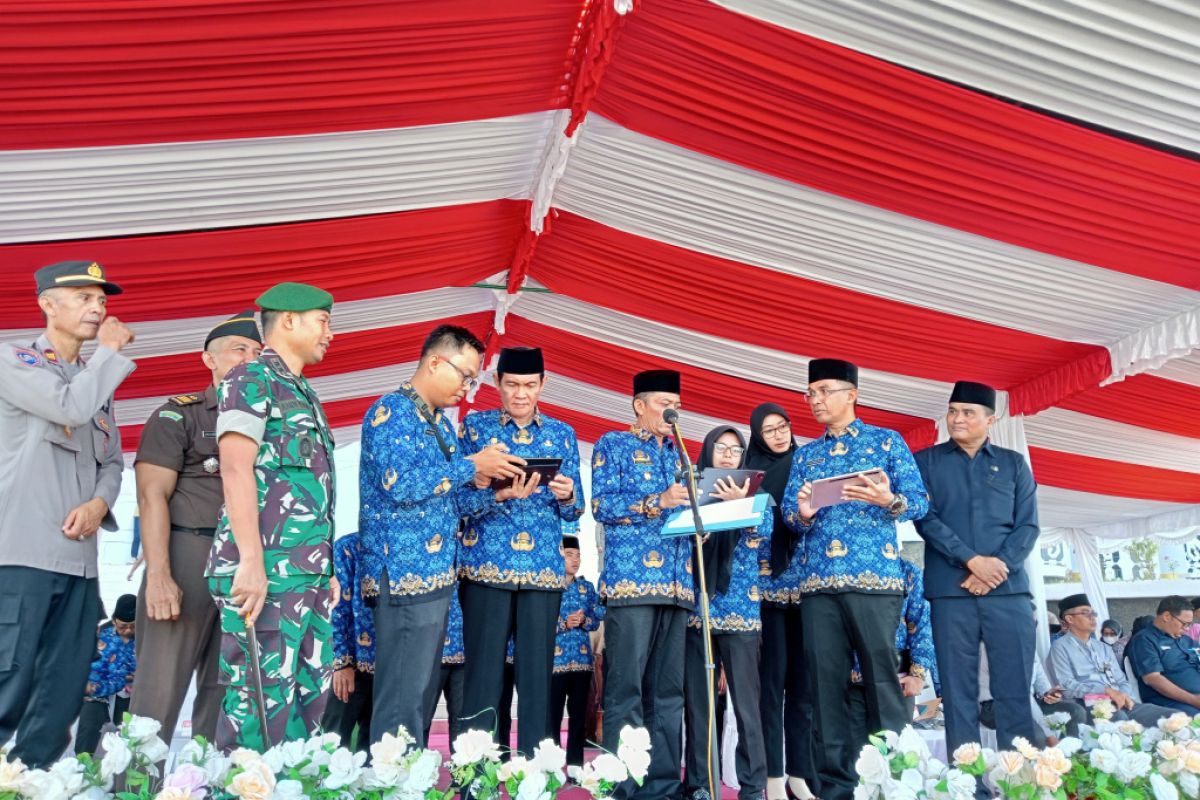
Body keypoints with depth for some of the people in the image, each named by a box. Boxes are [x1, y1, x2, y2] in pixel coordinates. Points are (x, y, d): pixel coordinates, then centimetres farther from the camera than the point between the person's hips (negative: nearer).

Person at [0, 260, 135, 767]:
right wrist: (110, 351, -3)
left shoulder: (98, 382, 21)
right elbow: (70, 408, -17)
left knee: (62, 695, 7)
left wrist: (100, 502, -2)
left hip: (78, 556, 7)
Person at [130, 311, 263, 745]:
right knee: (160, 692, -6)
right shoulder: (178, 414, 4)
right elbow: (152, 496, -6)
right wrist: (158, 575, -17)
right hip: (187, 557, -5)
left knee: (225, 696, 8)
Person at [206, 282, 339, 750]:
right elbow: (236, 471, -14)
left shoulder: (303, 394, 23)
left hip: (308, 574, 9)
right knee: (260, 702, -7)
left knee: (310, 698, 10)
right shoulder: (252, 378, -3)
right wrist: (252, 562, -22)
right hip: (265, 570, -9)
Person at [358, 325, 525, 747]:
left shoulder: (442, 425, 19)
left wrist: (497, 493, 2)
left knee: (420, 694, 12)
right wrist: (472, 466, -14)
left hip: (437, 574, 9)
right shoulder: (391, 411, -8)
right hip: (404, 573, -9)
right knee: (402, 699, -7)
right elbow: (399, 484, -22)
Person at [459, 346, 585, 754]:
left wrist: (566, 495, -12)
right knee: (483, 674, -3)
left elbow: (575, 511, 11)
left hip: (543, 568, 2)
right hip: (486, 566, -2)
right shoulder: (475, 426, 6)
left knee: (537, 675, 4)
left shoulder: (562, 434, 12)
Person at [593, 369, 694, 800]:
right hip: (631, 579, -6)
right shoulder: (613, 444, 6)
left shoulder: (678, 453, 23)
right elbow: (602, 505, -6)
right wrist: (658, 501, -15)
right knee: (626, 689, -6)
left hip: (676, 583, 6)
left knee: (668, 691, 7)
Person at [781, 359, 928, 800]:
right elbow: (788, 510, 12)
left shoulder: (886, 441, 8)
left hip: (874, 576, -4)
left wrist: (889, 501, -19)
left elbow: (920, 502, 1)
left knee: (881, 678, -4)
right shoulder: (804, 454, 19)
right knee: (827, 682, 3)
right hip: (818, 581, 4)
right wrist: (802, 514, -10)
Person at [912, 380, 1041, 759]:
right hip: (950, 590, -1)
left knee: (1015, 689, -1)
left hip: (1008, 588, 1)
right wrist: (971, 560, -13)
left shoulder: (1013, 463, 14)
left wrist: (999, 566, -10)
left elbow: (1028, 525, 6)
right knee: (958, 690, 1)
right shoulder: (926, 461, 10)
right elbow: (925, 518, -2)